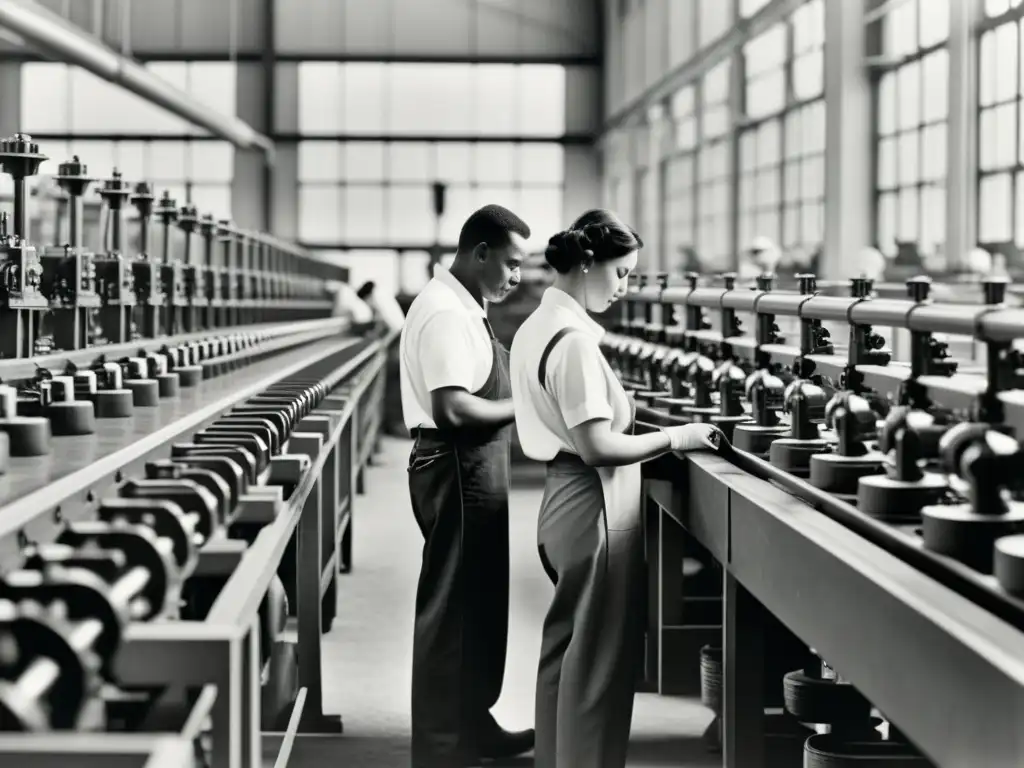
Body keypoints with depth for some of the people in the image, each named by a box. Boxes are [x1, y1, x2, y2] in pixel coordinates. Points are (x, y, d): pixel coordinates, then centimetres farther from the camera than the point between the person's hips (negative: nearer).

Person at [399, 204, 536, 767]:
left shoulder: (464, 308, 13)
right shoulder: (444, 313, -19)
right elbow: (453, 408, -26)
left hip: (476, 472, 11)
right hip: (456, 472, -11)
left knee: (481, 604, 20)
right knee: (453, 610, -2)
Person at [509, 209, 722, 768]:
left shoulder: (539, 325, 10)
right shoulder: (574, 338, -19)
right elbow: (597, 447, -23)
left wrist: (652, 434, 13)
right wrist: (675, 438, -14)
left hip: (563, 498, 10)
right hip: (594, 506, -10)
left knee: (567, 648, 19)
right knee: (599, 660, -1)